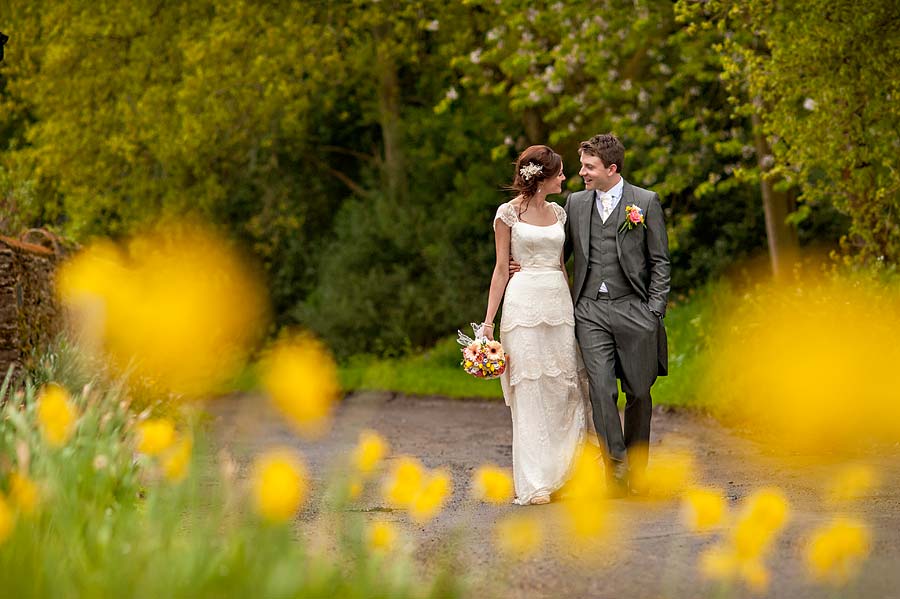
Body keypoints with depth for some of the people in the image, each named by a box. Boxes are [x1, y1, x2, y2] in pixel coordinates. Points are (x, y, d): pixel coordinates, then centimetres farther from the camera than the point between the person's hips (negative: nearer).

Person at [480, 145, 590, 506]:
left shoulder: (558, 213, 14)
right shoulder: (508, 213, -1)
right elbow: (501, 268, 0)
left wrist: (575, 305, 12)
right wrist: (489, 319, -5)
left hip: (559, 302, 5)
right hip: (524, 303, -5)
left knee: (567, 389, 0)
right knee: (529, 393, -5)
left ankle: (557, 472, 10)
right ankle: (532, 484, -4)